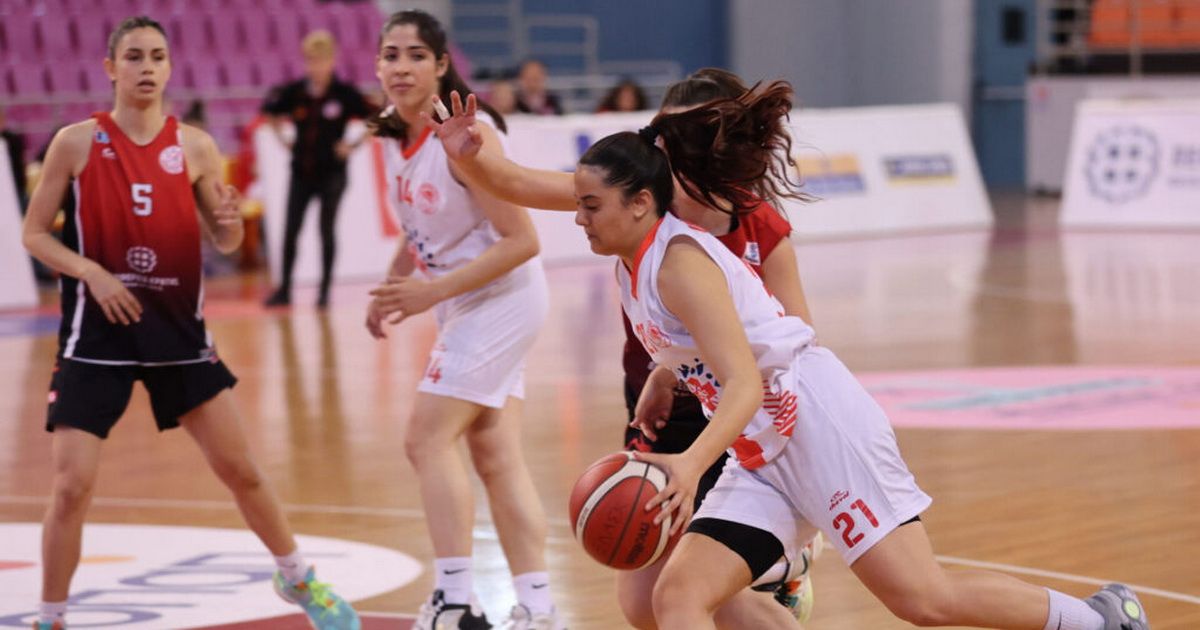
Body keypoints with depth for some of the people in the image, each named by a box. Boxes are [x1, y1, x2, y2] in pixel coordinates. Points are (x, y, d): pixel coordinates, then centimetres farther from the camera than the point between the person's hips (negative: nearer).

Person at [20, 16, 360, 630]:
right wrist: (90, 270, -18)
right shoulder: (77, 142, -5)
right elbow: (34, 233, -1)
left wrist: (232, 223, -15)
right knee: (71, 487, -8)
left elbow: (223, 242, 9)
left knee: (241, 470, 7)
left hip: (177, 329, 2)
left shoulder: (194, 146, 1)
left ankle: (298, 579, 28)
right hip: (97, 333, -2)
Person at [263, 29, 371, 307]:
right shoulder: (295, 92, -1)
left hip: (332, 173, -3)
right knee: (290, 230, 2)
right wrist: (282, 137, 7)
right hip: (301, 171, 3)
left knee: (327, 231, 3)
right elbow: (271, 112, 17)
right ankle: (284, 289, 11)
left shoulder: (345, 93, -10)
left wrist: (354, 144, -9)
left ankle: (325, 290, 11)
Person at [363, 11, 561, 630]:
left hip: (500, 297, -9)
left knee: (428, 439, -11)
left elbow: (521, 240, -23)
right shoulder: (393, 134, 2)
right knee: (495, 457, 7)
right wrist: (391, 290, 2)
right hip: (465, 303, 9)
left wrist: (435, 291, -24)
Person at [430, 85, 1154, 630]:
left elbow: (745, 385, -27)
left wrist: (691, 465, -40)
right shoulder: (633, 266, 9)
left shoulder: (679, 258, -17)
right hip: (761, 454, 9)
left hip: (823, 424, -9)